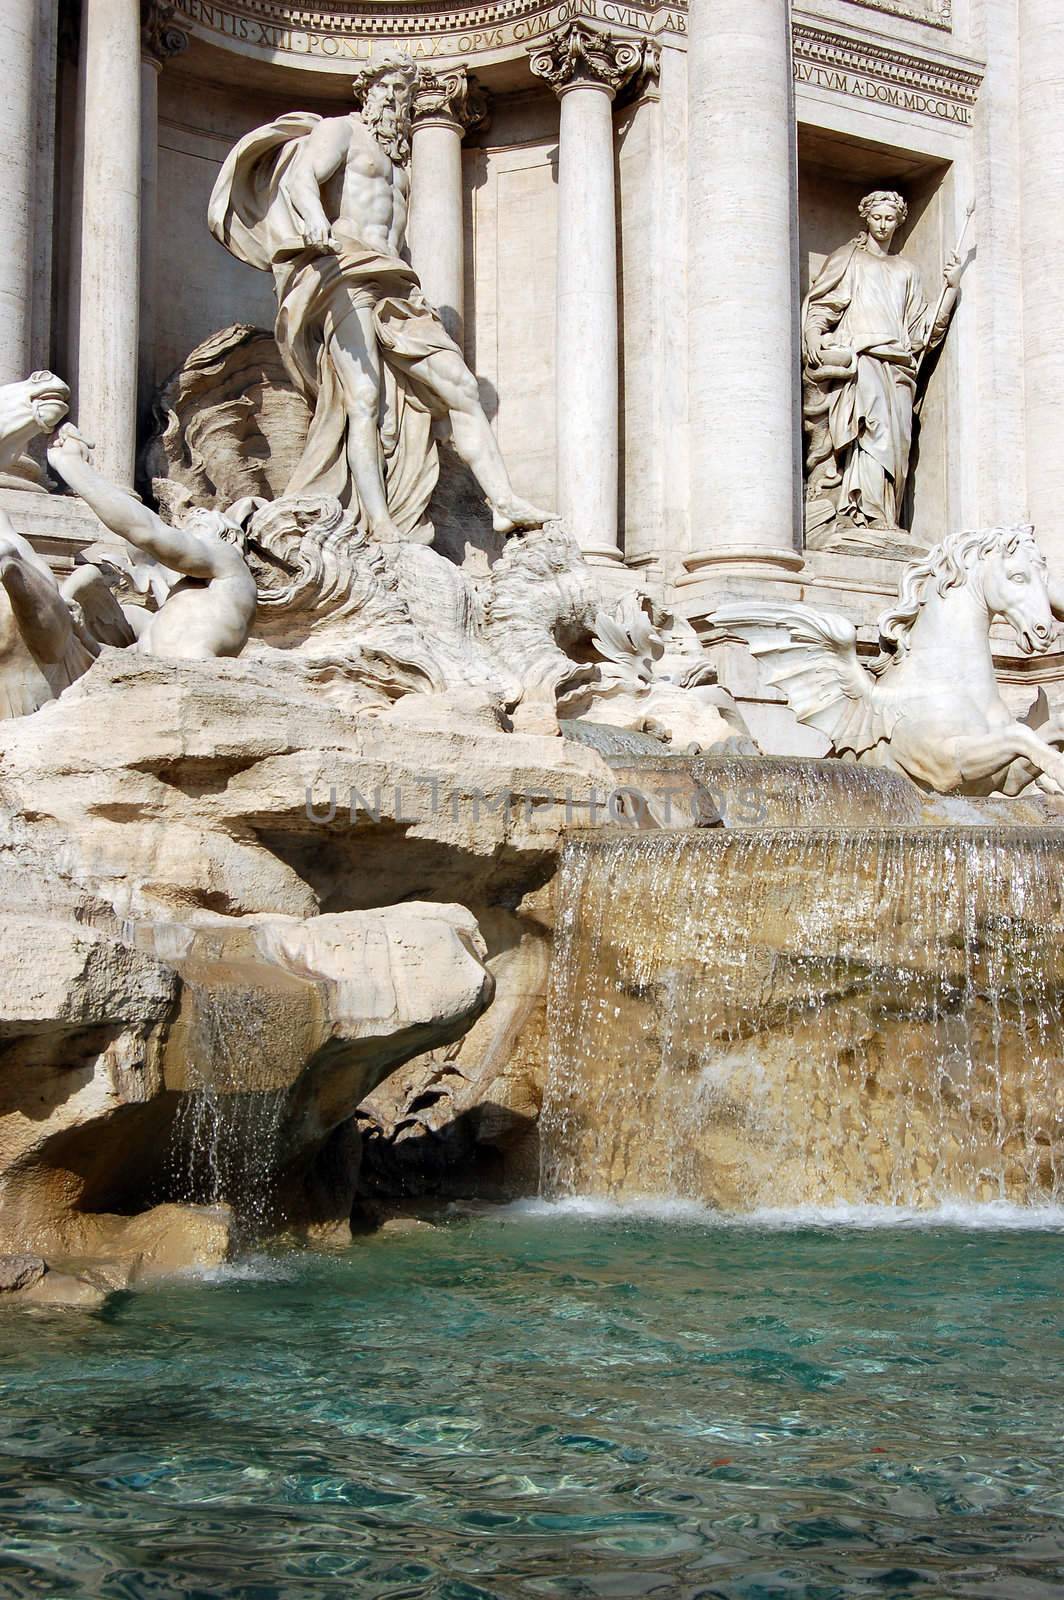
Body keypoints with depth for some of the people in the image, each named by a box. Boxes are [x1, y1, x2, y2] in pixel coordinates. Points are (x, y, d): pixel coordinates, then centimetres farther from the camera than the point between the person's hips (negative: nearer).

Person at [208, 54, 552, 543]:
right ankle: (379, 526, -30)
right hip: (346, 274, -7)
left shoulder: (397, 160, 32)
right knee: (363, 398, -20)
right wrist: (313, 216, -34)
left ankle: (505, 503, -12)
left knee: (461, 388, -6)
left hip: (397, 286, 7)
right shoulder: (340, 130, 9)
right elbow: (303, 176, -11)